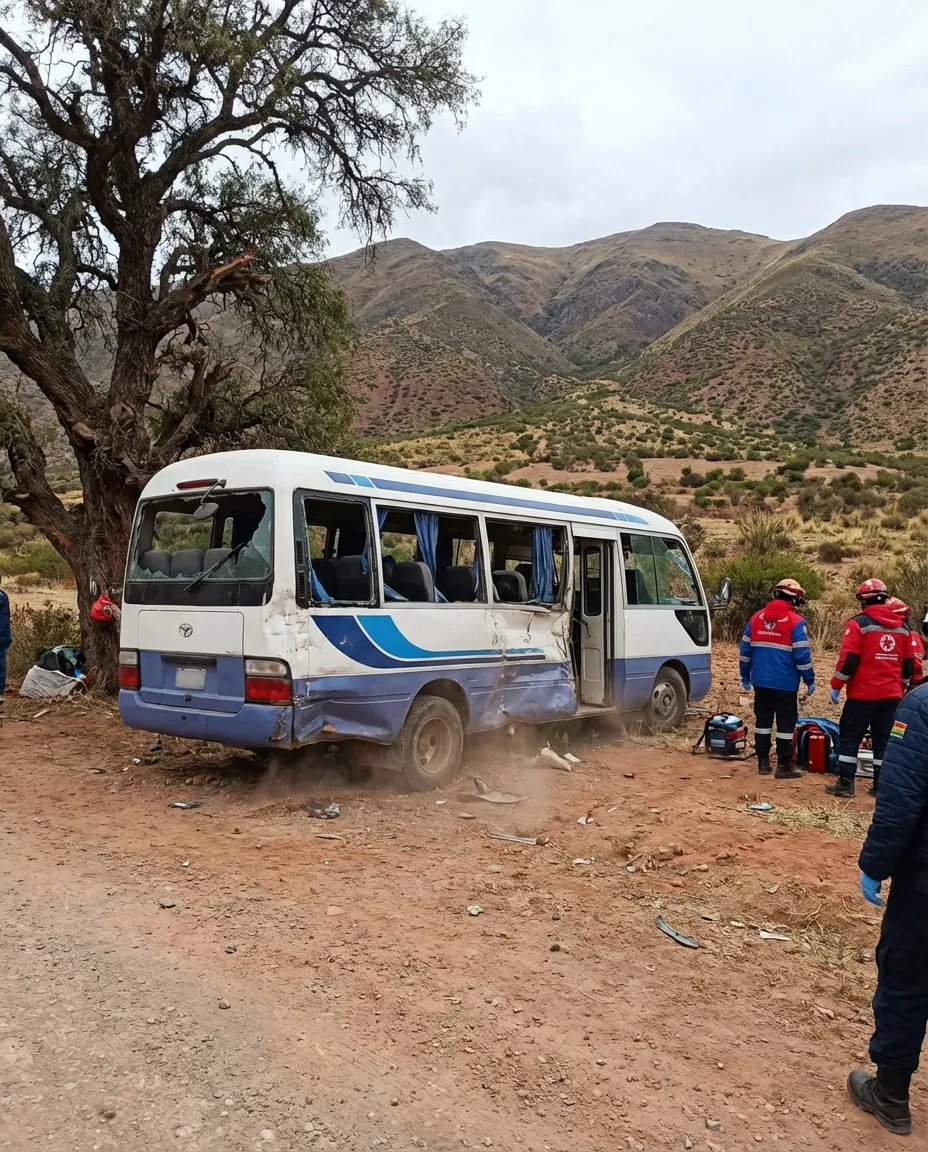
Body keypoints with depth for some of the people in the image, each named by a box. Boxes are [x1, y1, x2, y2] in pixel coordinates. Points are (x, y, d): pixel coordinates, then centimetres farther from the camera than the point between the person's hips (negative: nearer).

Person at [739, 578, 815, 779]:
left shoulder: (757, 617, 6)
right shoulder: (795, 621, -9)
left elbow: (745, 649, 9)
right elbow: (802, 655, -12)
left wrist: (745, 676, 16)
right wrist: (810, 680, -2)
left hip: (761, 681, 5)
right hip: (785, 684, -5)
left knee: (763, 721, 13)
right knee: (785, 724, 3)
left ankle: (763, 762, 17)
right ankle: (784, 766, 7)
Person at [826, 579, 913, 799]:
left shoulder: (859, 623, -10)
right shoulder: (900, 628, 9)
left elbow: (848, 659, -15)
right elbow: (908, 664, 15)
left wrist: (836, 685, -7)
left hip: (863, 694, -5)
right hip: (892, 695, 5)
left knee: (849, 738, 2)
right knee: (884, 740, 11)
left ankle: (845, 784, 1)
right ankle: (882, 786, 13)